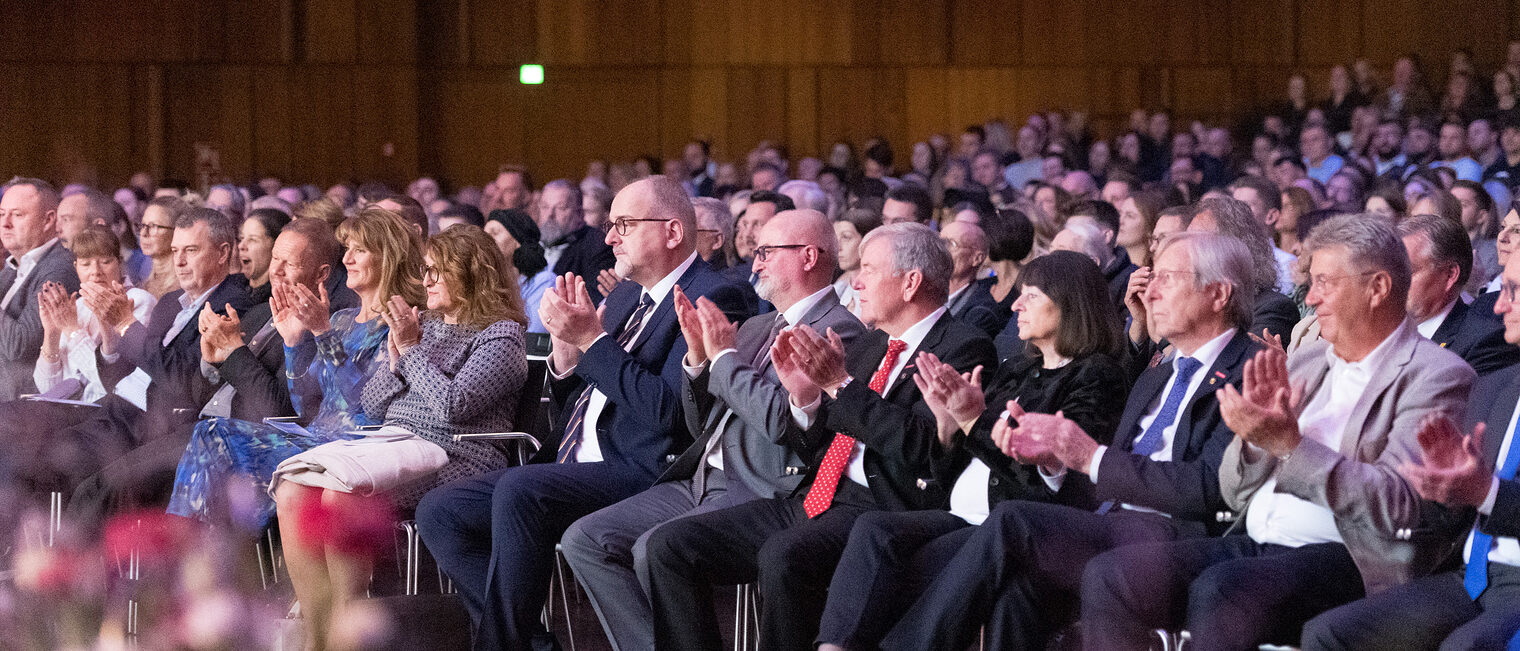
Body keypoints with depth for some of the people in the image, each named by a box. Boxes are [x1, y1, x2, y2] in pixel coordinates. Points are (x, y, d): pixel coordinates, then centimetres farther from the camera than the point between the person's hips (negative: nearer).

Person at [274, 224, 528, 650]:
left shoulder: (500, 336, 1)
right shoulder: (422, 325, 24)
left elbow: (452, 406, -14)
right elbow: (371, 407, 22)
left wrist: (412, 350, -7)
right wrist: (395, 361, 6)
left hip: (448, 458, -7)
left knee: (340, 494, -33)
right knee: (291, 492, -19)